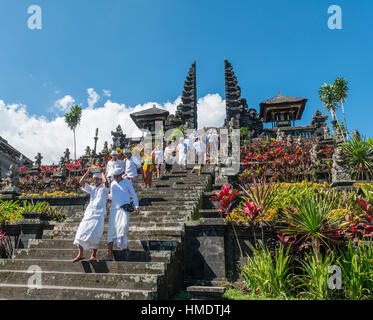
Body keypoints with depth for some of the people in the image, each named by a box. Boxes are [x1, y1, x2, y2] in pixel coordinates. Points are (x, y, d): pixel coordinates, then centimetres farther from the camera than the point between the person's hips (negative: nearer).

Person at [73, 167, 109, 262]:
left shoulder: (104, 188, 4)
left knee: (94, 235, -9)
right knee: (81, 232, -4)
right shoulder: (92, 189, 19)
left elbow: (105, 181, -20)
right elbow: (81, 182, 9)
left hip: (99, 214, -5)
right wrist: (88, 172, 8)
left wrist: (102, 173, -3)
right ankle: (80, 254, 2)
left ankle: (93, 256, 0)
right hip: (89, 212, 5)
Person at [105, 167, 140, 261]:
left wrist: (136, 206, 1)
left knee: (124, 226, -25)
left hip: (124, 208, -3)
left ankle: (124, 244, 4)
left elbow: (133, 194, 9)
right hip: (114, 209, 4)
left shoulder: (127, 182, 4)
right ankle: (110, 255, -2)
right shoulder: (112, 184, 15)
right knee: (111, 230, -4)